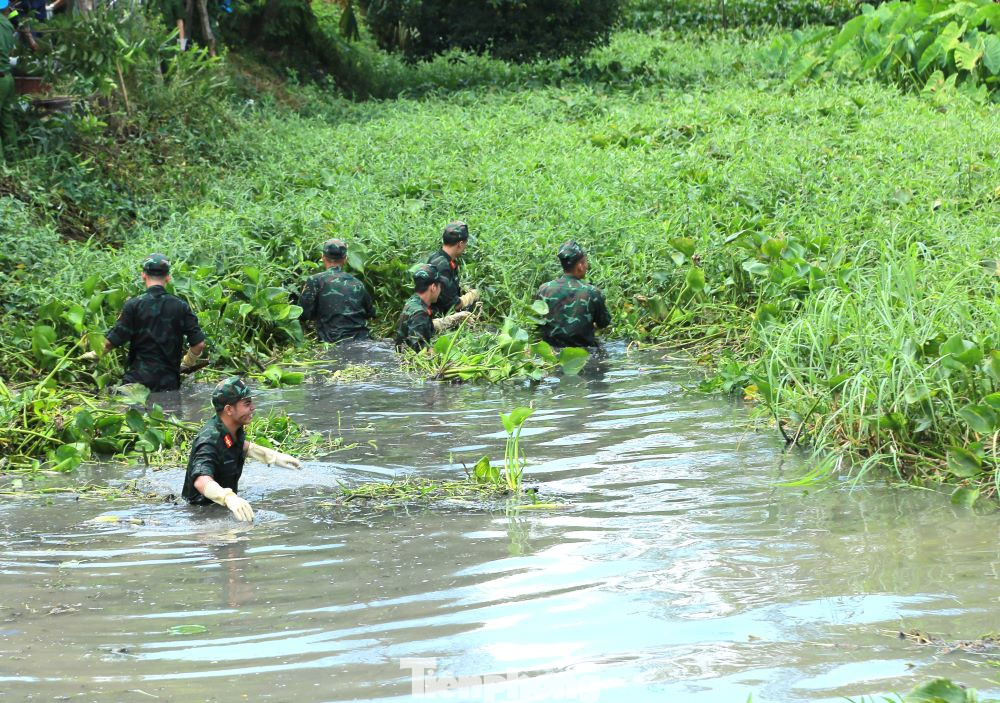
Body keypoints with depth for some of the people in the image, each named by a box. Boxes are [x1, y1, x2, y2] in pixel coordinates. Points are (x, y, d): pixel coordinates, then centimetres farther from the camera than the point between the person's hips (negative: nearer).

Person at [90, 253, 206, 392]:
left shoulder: (133, 305, -5)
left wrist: (95, 354, 14)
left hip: (139, 378, -2)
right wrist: (188, 361, 21)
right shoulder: (180, 307, 1)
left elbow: (112, 341, -5)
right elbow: (199, 343, 1)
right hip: (169, 383, 2)